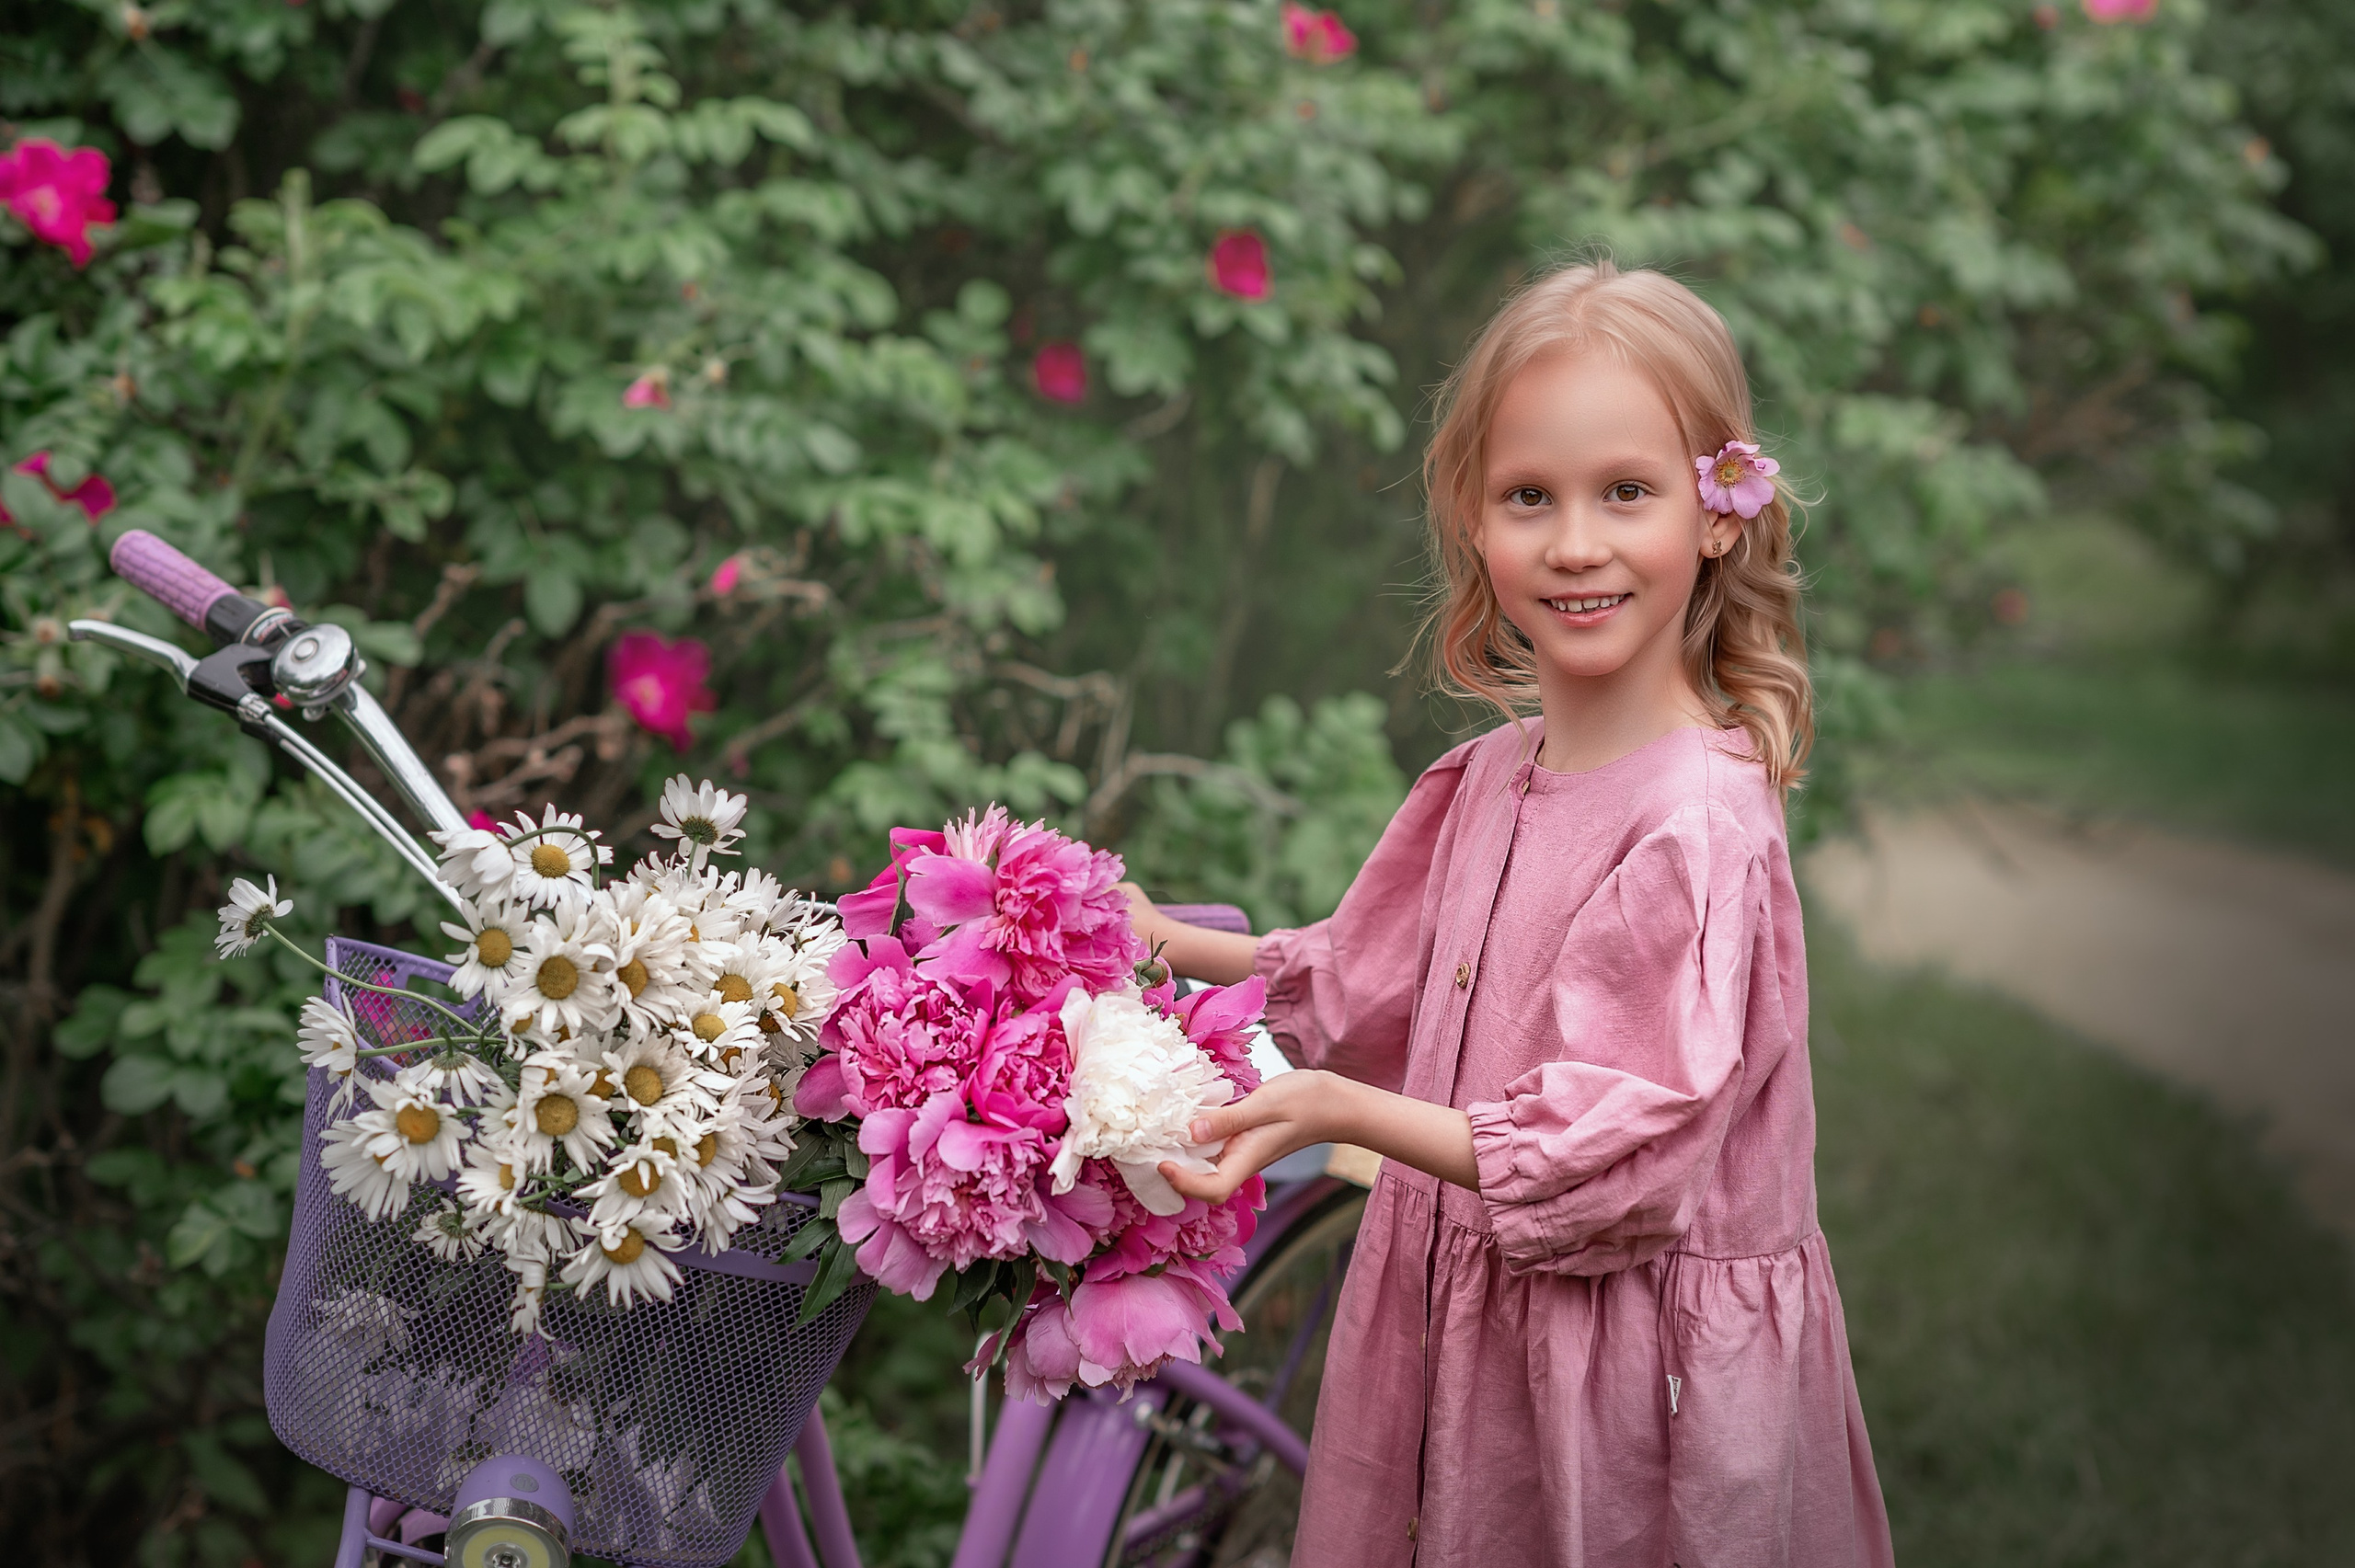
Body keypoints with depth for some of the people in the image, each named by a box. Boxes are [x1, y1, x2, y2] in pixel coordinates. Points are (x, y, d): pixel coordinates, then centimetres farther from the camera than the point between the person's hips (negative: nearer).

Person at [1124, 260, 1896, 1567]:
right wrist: (1173, 945, 12)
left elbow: (1619, 1152, -25)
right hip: (1464, 1314, 7)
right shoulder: (1490, 778, 3)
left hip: (1642, 1346, -7)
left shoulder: (1700, 824, -22)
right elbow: (1378, 981, 19)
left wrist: (1343, 1112, -31)